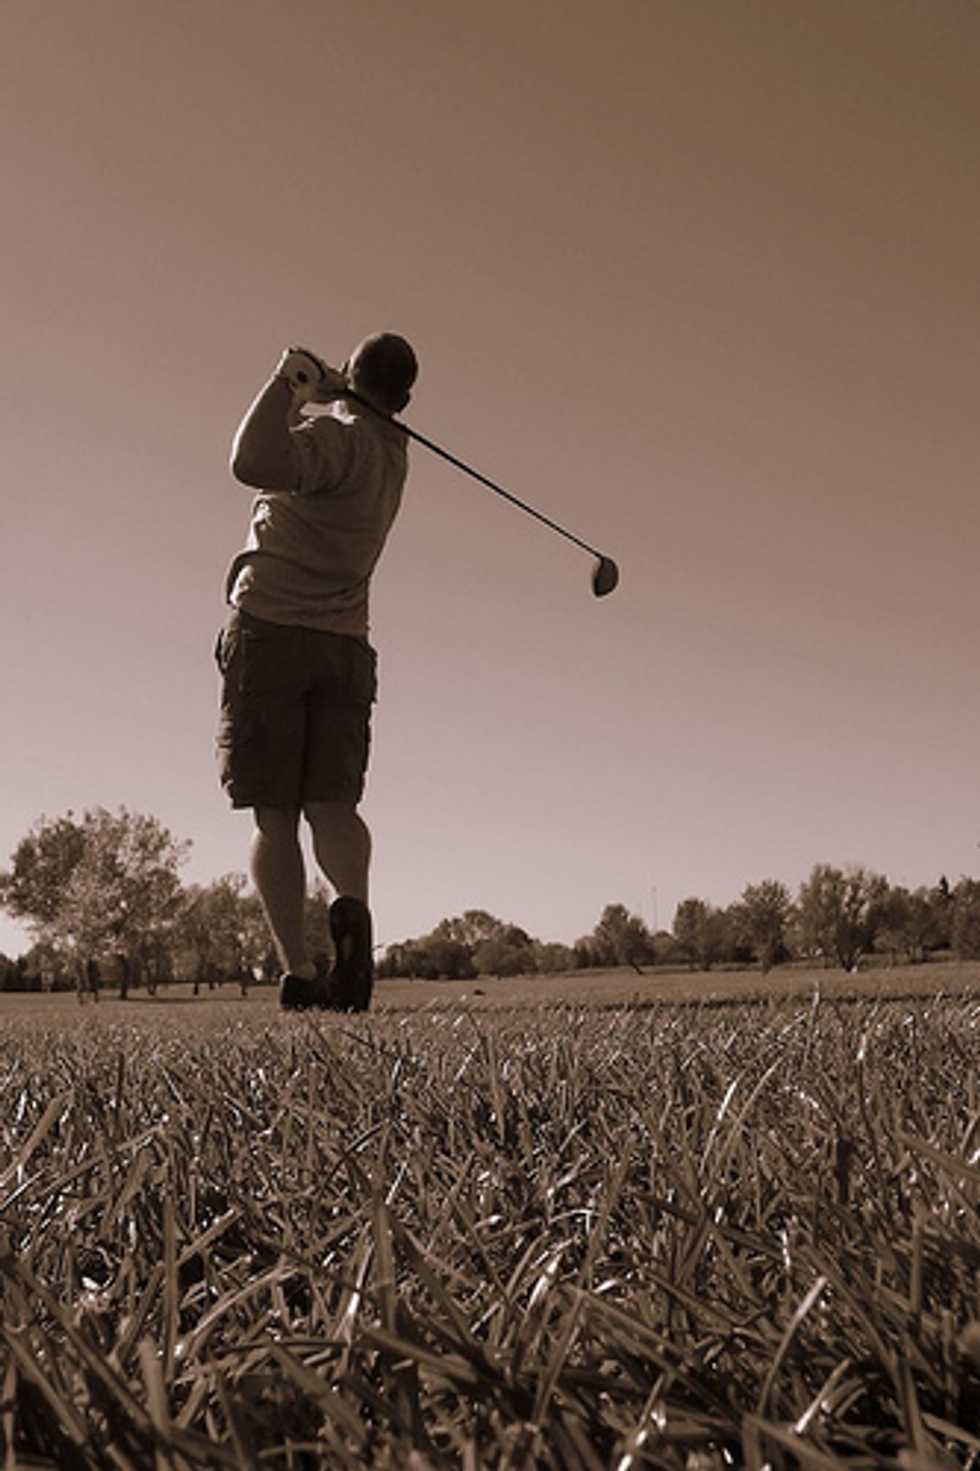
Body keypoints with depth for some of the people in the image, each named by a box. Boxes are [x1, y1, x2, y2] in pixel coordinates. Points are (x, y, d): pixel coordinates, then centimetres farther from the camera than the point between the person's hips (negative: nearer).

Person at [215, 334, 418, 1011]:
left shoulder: (337, 434, -8)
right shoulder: (390, 448, 15)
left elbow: (256, 463, -29)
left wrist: (288, 381, -16)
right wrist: (317, 388, 12)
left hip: (270, 632, -5)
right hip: (344, 644, 5)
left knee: (274, 815, -2)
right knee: (333, 803, -2)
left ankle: (299, 971, -9)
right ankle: (353, 906, -31)